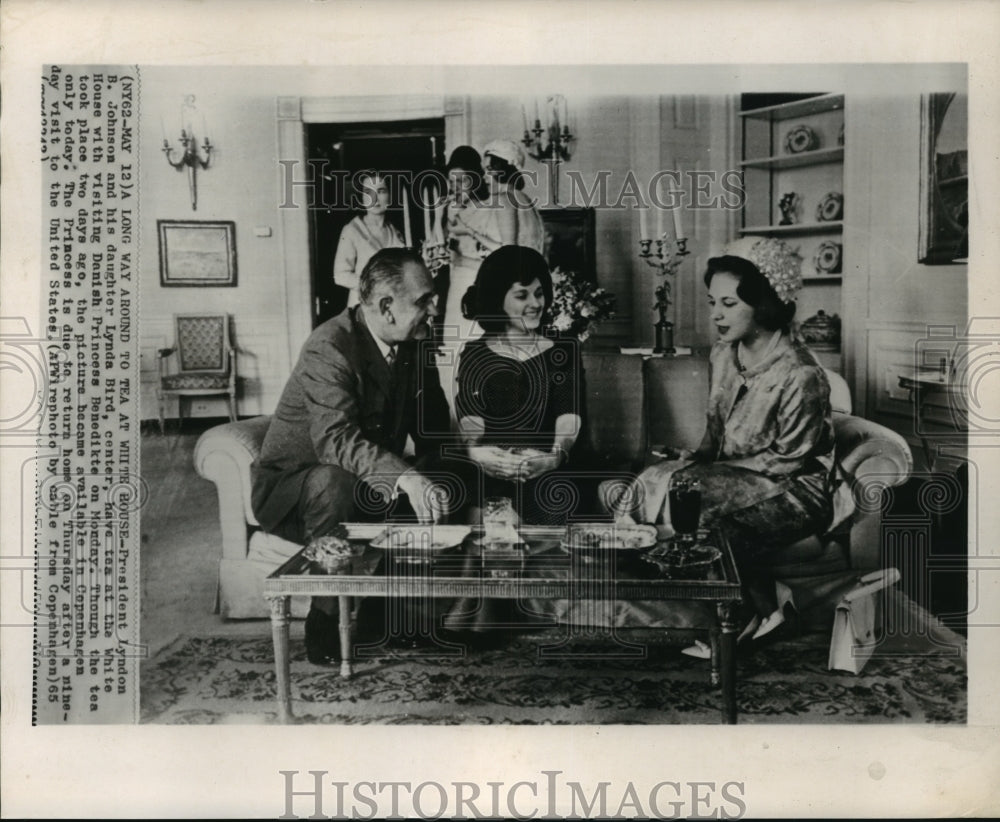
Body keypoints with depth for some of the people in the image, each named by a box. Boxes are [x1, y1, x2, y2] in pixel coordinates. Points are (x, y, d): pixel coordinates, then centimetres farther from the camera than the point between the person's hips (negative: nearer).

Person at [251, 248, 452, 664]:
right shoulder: (329, 349, -25)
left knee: (443, 489, -15)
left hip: (370, 485, 7)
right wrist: (404, 478, -54)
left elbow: (433, 427, 8)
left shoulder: (413, 347, -1)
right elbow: (335, 439, -40)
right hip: (291, 487, -6)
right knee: (336, 481, -38)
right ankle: (323, 619, -19)